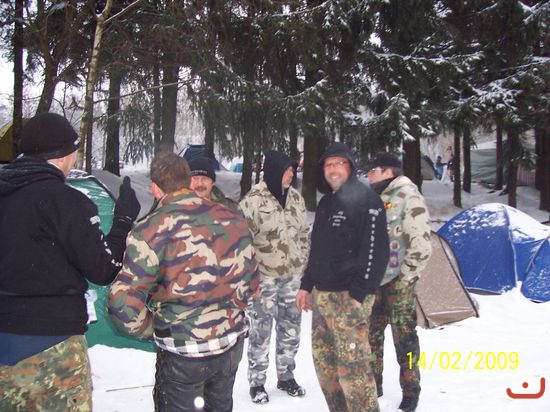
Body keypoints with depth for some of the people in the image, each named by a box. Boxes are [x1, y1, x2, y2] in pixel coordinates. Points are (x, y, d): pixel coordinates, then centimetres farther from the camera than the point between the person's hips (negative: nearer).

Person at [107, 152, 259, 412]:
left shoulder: (151, 230, -19)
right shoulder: (233, 219, -3)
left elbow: (123, 303, -22)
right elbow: (251, 282, 6)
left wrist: (149, 329, -3)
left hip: (183, 351, -5)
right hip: (233, 344, 5)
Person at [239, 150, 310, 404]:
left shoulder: (295, 197, 7)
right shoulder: (253, 200, -13)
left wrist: (305, 266, 14)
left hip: (292, 275, 6)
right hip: (264, 276, -5)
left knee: (290, 328, 15)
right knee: (261, 330, 5)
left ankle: (286, 376, 33)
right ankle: (257, 382, 22)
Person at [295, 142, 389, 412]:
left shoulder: (366, 200, -9)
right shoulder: (326, 202, 16)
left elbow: (375, 252, -16)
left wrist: (359, 294, -19)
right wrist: (306, 285, 19)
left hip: (349, 298, -8)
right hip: (321, 296, 8)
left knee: (352, 365, -7)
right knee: (323, 360, 14)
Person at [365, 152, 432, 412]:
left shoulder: (408, 197, -11)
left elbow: (421, 246, -15)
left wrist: (404, 277, -13)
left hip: (397, 282, -7)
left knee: (404, 336, 2)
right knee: (371, 333, 13)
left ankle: (411, 391, 17)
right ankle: (373, 383, 28)